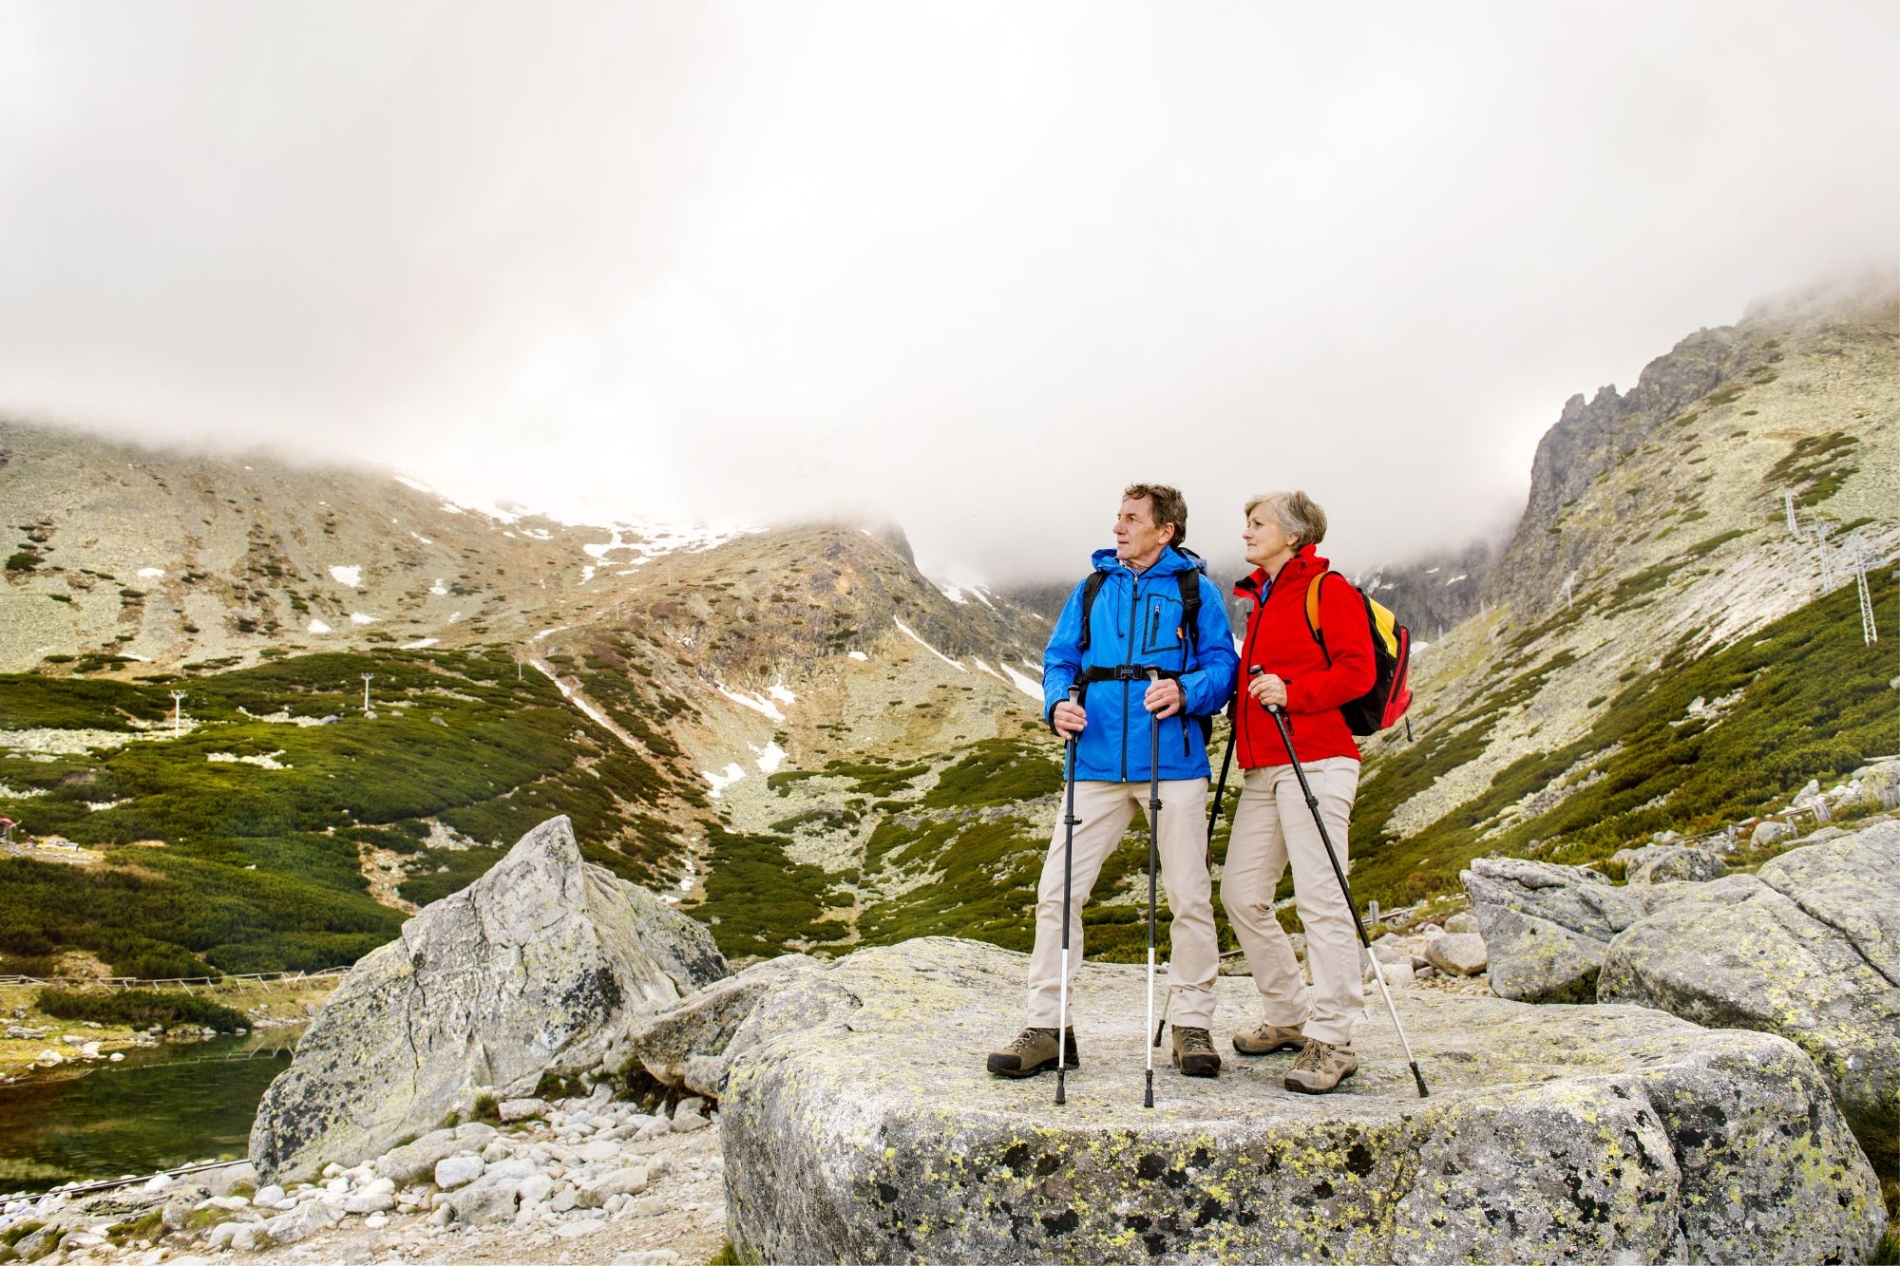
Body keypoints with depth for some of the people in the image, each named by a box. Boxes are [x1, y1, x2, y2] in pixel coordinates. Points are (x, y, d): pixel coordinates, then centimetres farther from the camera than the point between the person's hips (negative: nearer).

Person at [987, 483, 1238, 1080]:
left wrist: (1186, 691, -20)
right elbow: (1059, 659, 12)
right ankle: (1047, 1026, 9)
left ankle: (1191, 1023, 21)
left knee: (1189, 897, 4)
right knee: (1058, 890, -1)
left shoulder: (1196, 590, 6)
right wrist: (1058, 703, -8)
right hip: (1097, 764, 2)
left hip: (1174, 764, -2)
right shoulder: (1092, 589, 15)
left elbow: (1222, 665, 0)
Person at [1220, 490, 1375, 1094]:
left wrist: (1292, 692, -20)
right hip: (1261, 769, 8)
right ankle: (1289, 1016, 21)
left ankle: (1332, 1041, -1)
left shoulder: (1327, 589, -1)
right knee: (1241, 894, 6)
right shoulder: (1260, 600, 23)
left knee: (1320, 898, -7)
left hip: (1314, 761, -8)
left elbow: (1357, 670, -10)